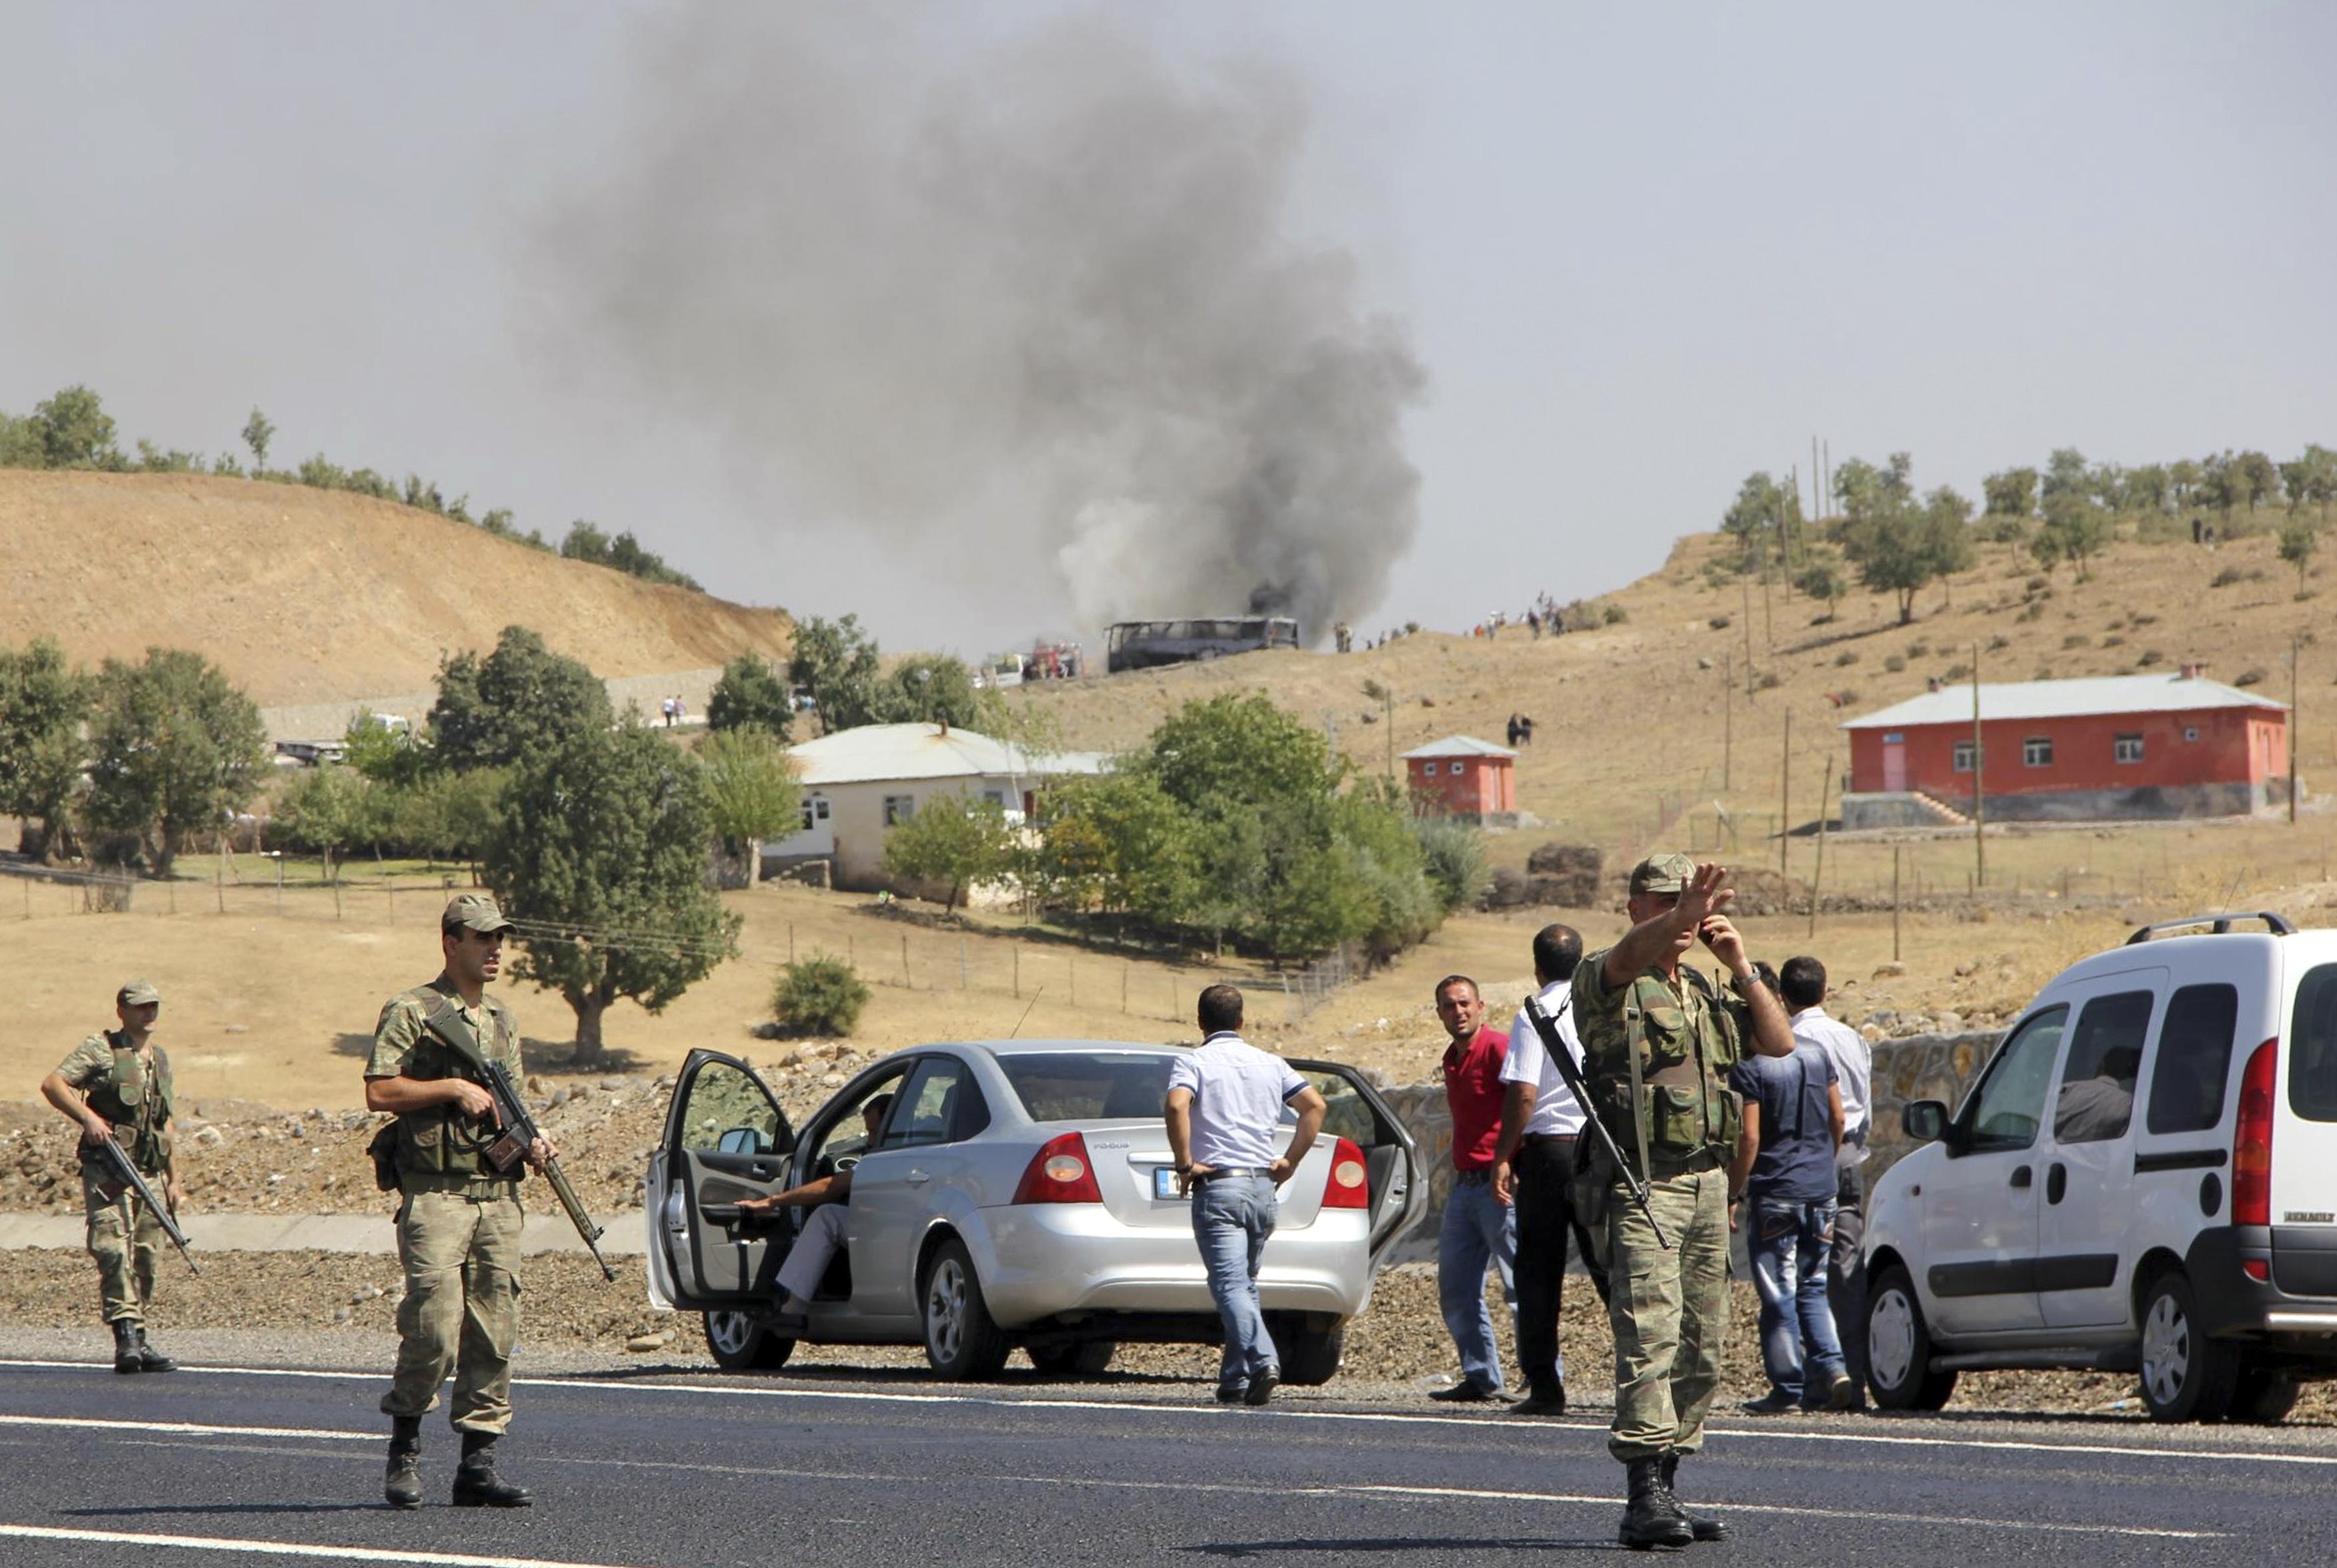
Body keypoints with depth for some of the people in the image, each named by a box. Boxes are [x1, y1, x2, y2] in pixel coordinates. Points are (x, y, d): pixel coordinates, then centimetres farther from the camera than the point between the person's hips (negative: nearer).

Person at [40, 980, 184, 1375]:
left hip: (150, 1173, 7)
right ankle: (126, 1336, -25)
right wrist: (88, 1117, -23)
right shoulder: (101, 1049, -1)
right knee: (114, 1250, -18)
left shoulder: (161, 1059, 20)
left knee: (145, 1258, 6)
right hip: (107, 1170, -7)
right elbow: (53, 1084, -11)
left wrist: (174, 1179, 23)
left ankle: (138, 1343, 13)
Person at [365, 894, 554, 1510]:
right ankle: (405, 1448, 6)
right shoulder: (411, 1012, -2)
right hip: (436, 1195, -6)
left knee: (493, 1333, 3)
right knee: (434, 1328, -13)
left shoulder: (504, 1021, 19)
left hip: (499, 1195, 6)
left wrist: (531, 1142, 5)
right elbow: (379, 1091, -10)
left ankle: (478, 1465, 7)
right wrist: (453, 1089, -13)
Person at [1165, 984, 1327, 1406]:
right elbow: (1314, 1105, 4)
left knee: (1230, 1284, -11)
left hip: (1218, 1186, -5)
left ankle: (1263, 1360, -31)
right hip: (1263, 1185, 5)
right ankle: (1235, 1379, 15)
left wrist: (1185, 1164, -12)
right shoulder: (1270, 1064, 13)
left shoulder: (1194, 1063, -1)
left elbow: (1176, 1106, -21)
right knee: (1245, 1282, 16)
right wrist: (1290, 1161, 7)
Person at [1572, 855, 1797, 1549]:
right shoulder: (1606, 982, -1)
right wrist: (1683, 915, -44)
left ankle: (1667, 1485, 12)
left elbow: (1780, 1044, 13)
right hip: (1642, 1183, -7)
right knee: (1650, 1333, -17)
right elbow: (1626, 957, -25)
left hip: (1707, 1183, 7)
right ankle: (1646, 1497, -23)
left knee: (1702, 1347, 6)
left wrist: (1741, 966, 1)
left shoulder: (1704, 995, 20)